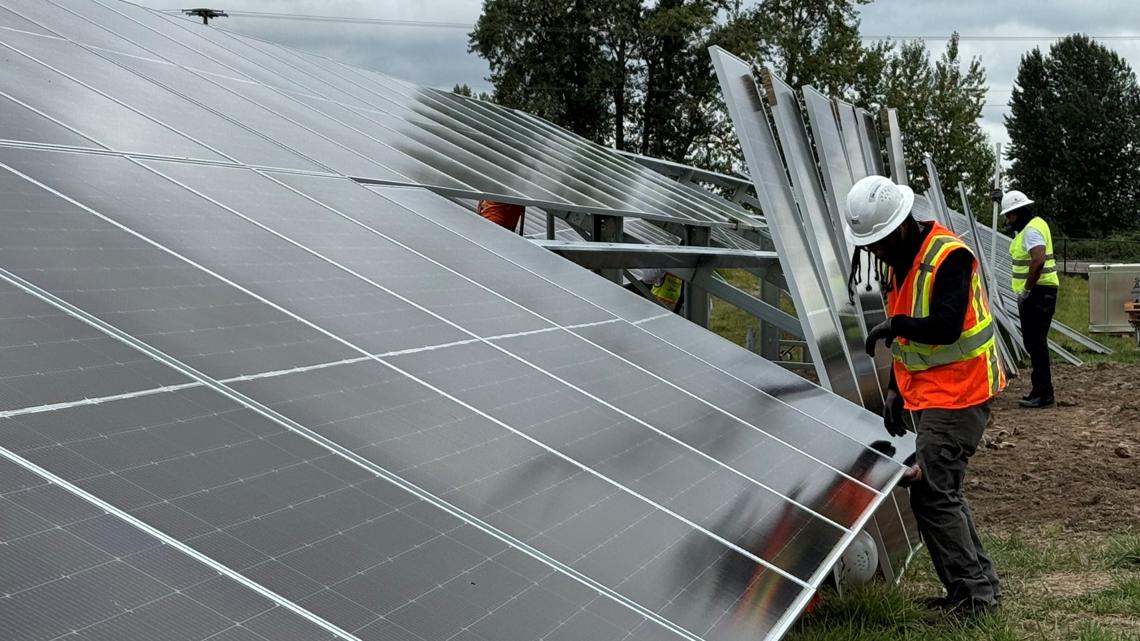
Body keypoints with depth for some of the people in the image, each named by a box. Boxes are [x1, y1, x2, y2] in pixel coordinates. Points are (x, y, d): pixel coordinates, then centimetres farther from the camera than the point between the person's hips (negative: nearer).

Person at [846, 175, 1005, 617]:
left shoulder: (949, 256, -19)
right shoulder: (896, 262, 10)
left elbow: (945, 327, -29)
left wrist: (894, 324, -18)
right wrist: (894, 390, 13)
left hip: (959, 392, -10)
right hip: (927, 393, 10)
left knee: (931, 492, -12)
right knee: (941, 489, 14)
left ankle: (973, 593, -3)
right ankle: (979, 581, 25)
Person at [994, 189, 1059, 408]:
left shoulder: (1032, 230, -17)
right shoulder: (1033, 223, 15)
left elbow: (1038, 261, -31)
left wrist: (1026, 289, -24)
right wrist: (1004, 200, 31)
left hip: (1037, 292, -11)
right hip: (1036, 293, 11)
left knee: (1035, 342, -11)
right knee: (1034, 342, 14)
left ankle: (1043, 393, -11)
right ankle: (1041, 390, 19)